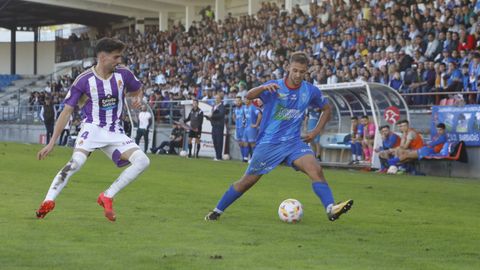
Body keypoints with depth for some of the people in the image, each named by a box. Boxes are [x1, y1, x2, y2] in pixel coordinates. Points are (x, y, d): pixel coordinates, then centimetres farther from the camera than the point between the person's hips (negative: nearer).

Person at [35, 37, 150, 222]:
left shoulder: (123, 74, -1)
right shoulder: (84, 80, -10)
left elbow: (137, 90, 21)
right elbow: (67, 111, -7)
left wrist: (137, 99, -6)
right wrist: (52, 143, -10)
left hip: (115, 132, 4)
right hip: (92, 129, -4)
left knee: (143, 161, -15)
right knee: (76, 162, -31)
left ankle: (107, 197, -8)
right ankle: (48, 201, -30)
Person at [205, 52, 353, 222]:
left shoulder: (311, 91, -1)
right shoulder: (274, 87, -8)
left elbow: (327, 109, 16)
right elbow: (249, 96, -22)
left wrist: (316, 132, 4)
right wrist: (263, 87, -43)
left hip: (293, 142, 2)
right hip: (268, 142, -1)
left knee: (316, 170, -24)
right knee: (248, 181, 4)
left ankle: (331, 209, -34)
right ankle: (217, 210, 21)